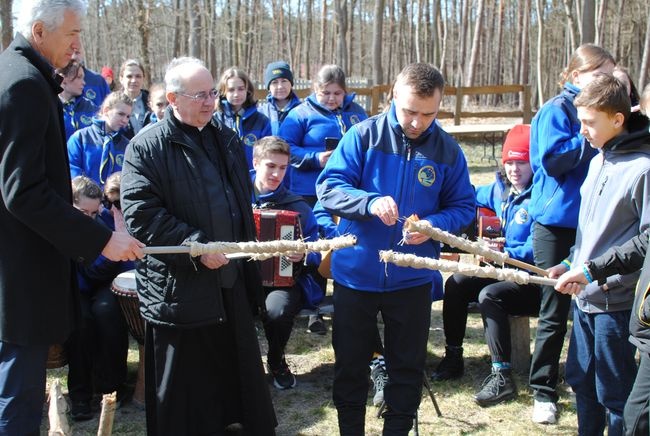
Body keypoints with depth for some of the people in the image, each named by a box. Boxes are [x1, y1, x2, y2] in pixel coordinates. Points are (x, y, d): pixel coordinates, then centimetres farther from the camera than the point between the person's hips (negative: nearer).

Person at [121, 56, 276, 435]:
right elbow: (141, 215, -18)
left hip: (232, 285, 6)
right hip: (180, 290, -5)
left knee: (239, 374, 16)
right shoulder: (148, 147, -9)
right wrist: (197, 247, -21)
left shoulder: (227, 138, 11)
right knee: (186, 399, 6)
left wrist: (248, 252, 18)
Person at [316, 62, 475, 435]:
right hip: (355, 273, -1)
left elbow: (463, 206, 3)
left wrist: (434, 225, -18)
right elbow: (329, 187, -12)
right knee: (350, 366, 13)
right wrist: (370, 202, -31)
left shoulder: (448, 150, -2)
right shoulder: (364, 135, -8)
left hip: (412, 278, 1)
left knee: (408, 369, 14)